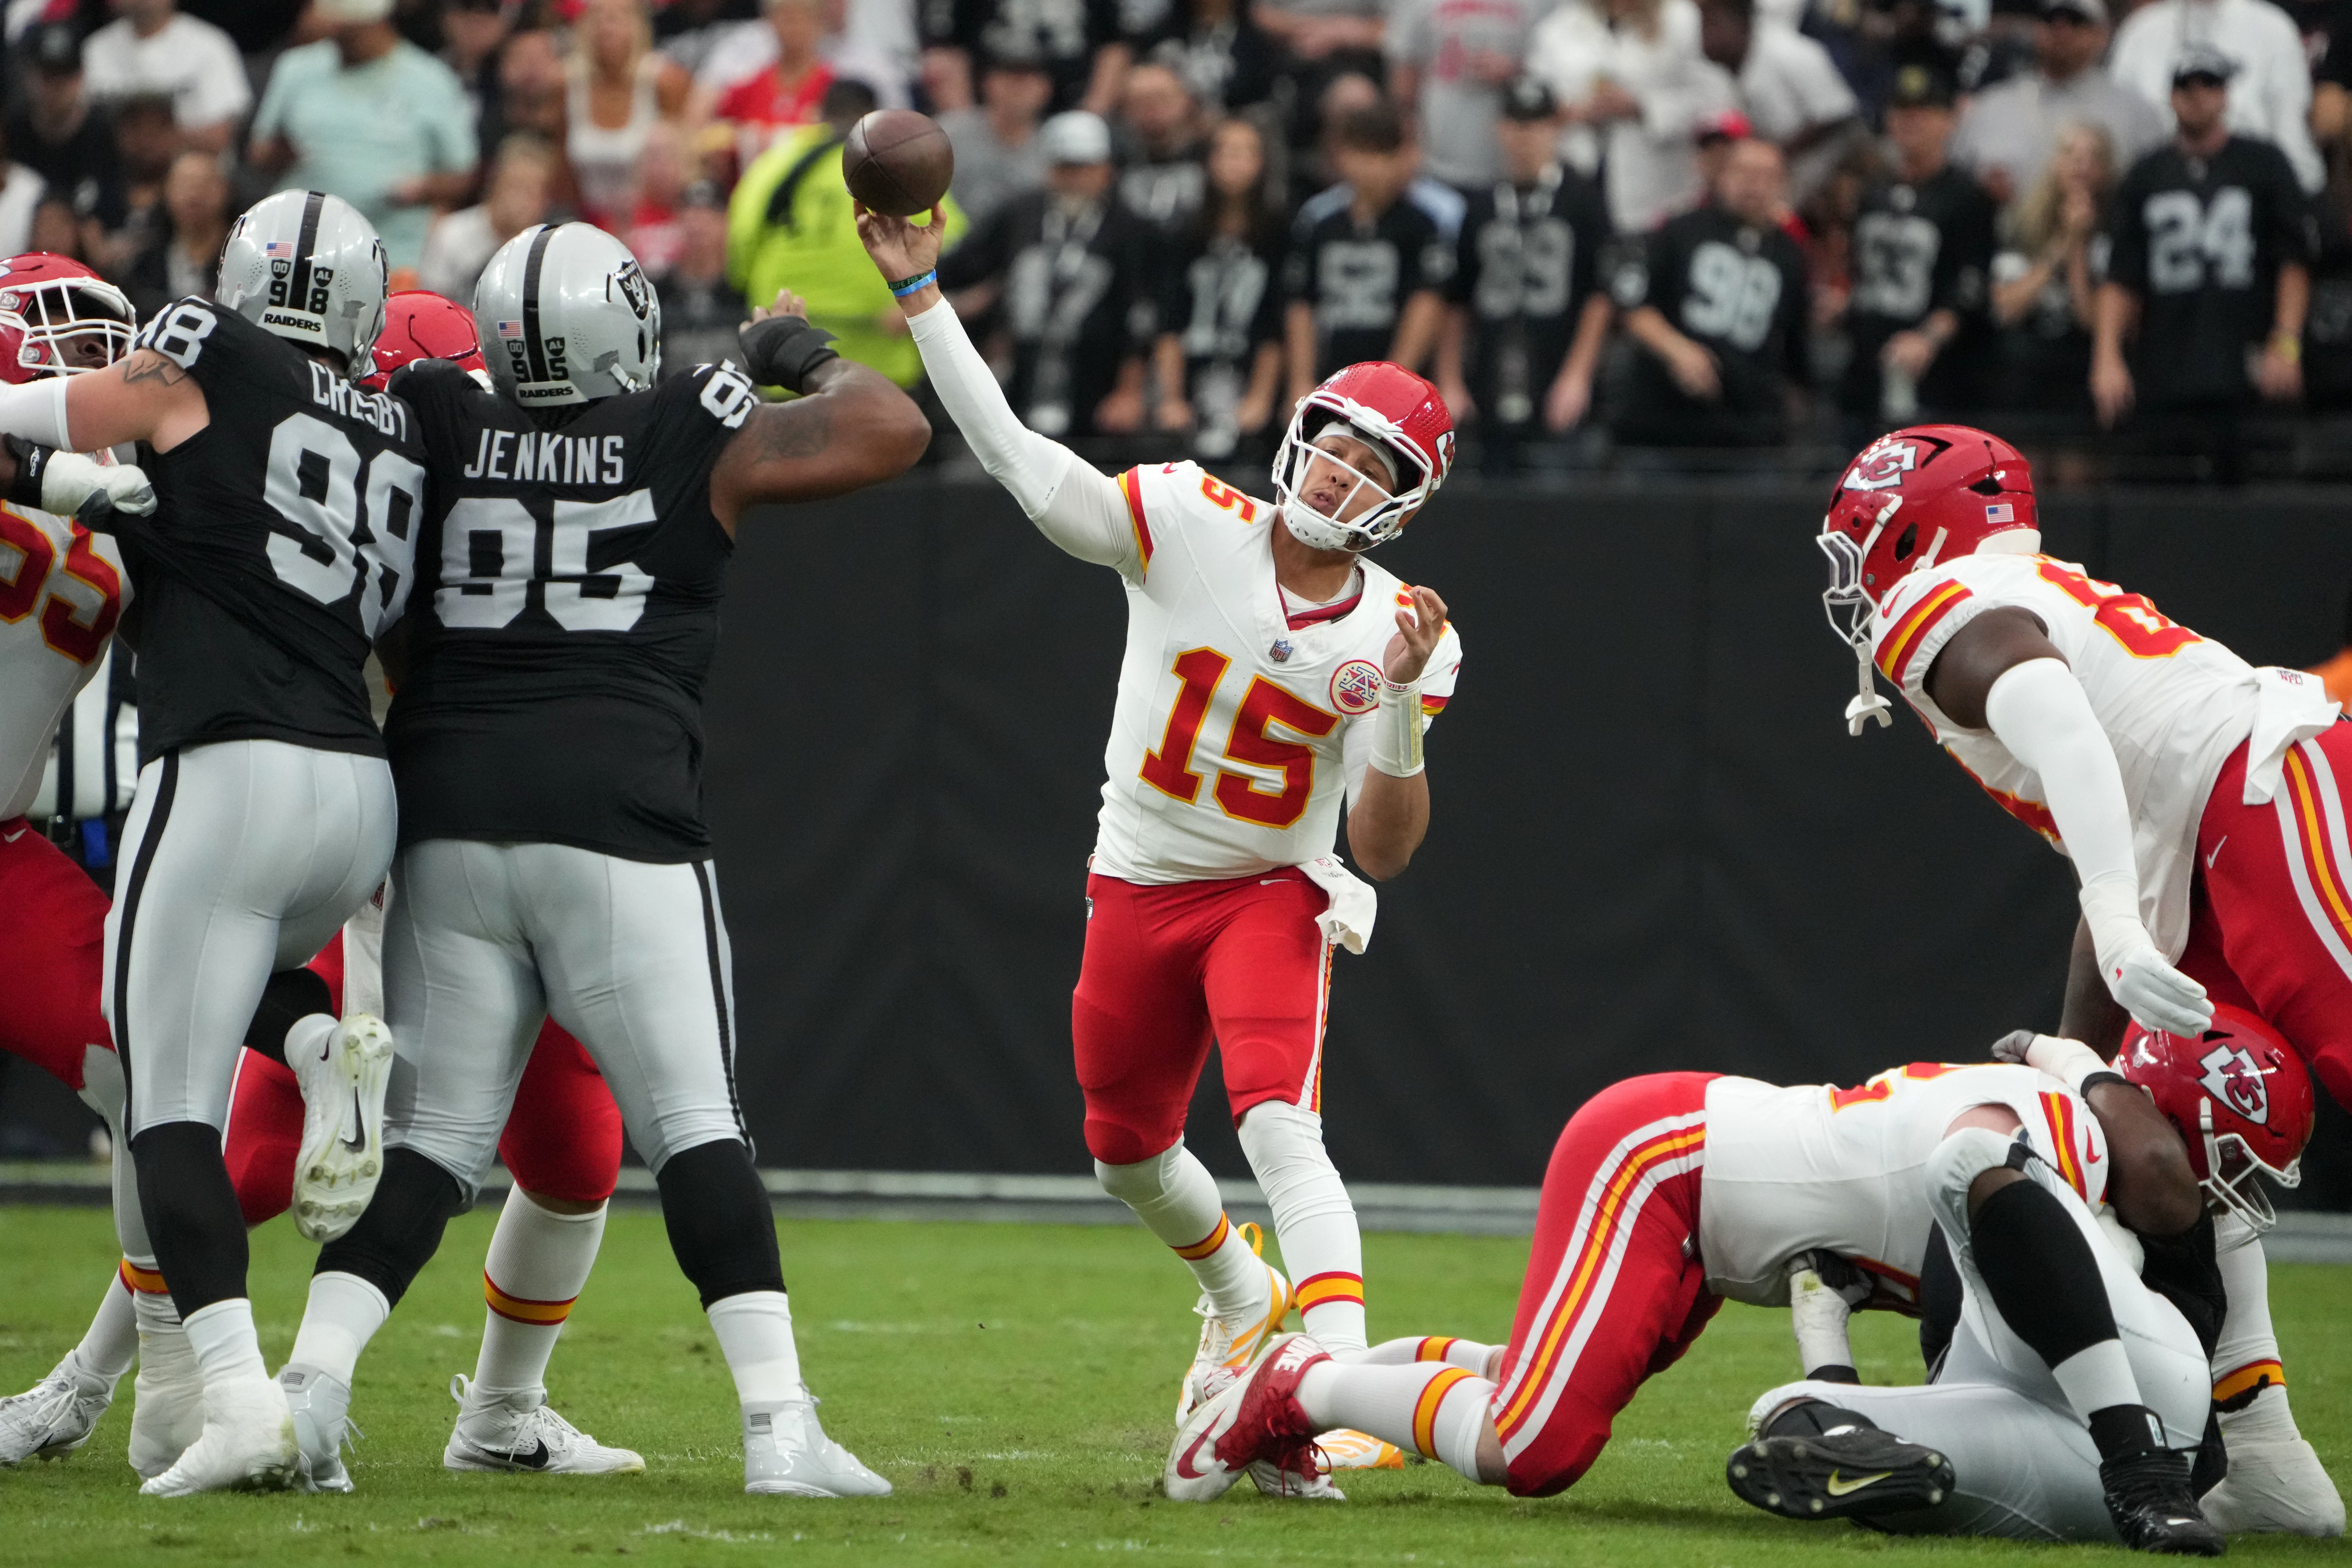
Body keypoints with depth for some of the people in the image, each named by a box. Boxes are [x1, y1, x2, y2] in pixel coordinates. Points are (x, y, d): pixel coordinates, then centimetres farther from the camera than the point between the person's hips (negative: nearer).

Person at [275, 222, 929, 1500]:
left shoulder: (435, 430, 7)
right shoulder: (694, 439, 3)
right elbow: (892, 431, 9)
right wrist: (808, 359, 27)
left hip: (449, 818, 3)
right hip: (618, 819, -3)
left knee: (430, 1140, 9)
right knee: (695, 1132, 0)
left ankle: (310, 1382, -5)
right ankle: (779, 1420, -7)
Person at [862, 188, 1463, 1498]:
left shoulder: (1401, 634, -11)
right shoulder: (1189, 525, -11)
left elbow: (1386, 852, -13)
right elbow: (1019, 457, -16)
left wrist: (1400, 704, -28)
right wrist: (921, 293, -20)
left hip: (1276, 893, -3)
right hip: (1140, 887, 3)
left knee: (1282, 1128, -26)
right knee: (1127, 1148, 18)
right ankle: (1245, 1300, 50)